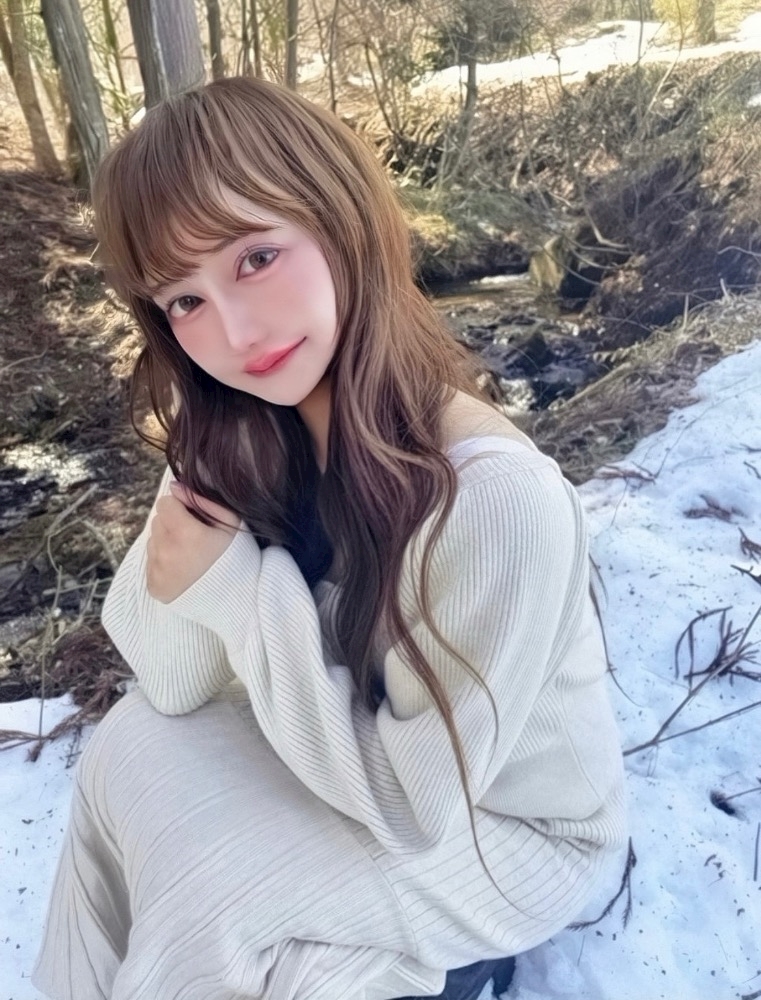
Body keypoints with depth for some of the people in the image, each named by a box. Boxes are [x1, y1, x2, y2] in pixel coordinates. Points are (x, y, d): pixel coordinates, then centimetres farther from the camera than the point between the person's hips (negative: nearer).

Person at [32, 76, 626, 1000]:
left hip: (517, 829, -4)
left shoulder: (499, 499, -35)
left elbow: (413, 802, -26)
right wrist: (171, 584, -29)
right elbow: (176, 690, -8)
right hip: (361, 750, 5)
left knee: (201, 894, -19)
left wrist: (242, 585, -29)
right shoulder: (235, 438, -15)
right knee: (129, 757, -9)